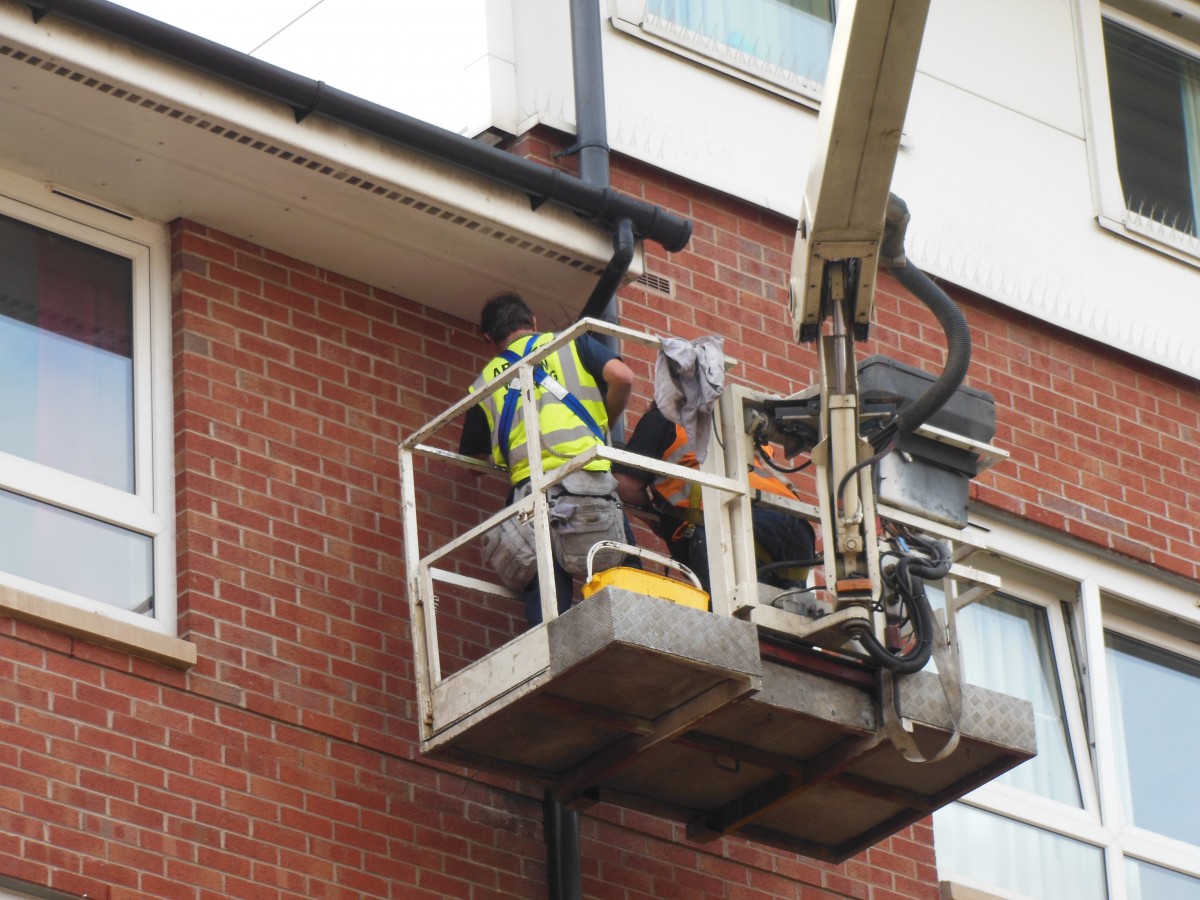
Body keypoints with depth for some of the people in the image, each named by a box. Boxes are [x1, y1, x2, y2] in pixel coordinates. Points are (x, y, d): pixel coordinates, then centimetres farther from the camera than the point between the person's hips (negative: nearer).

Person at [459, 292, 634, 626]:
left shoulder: (485, 382, 24)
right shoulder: (571, 343, 18)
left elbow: (472, 455, 30)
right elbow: (622, 377, 3)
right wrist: (604, 423, 19)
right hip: (588, 480, -2)